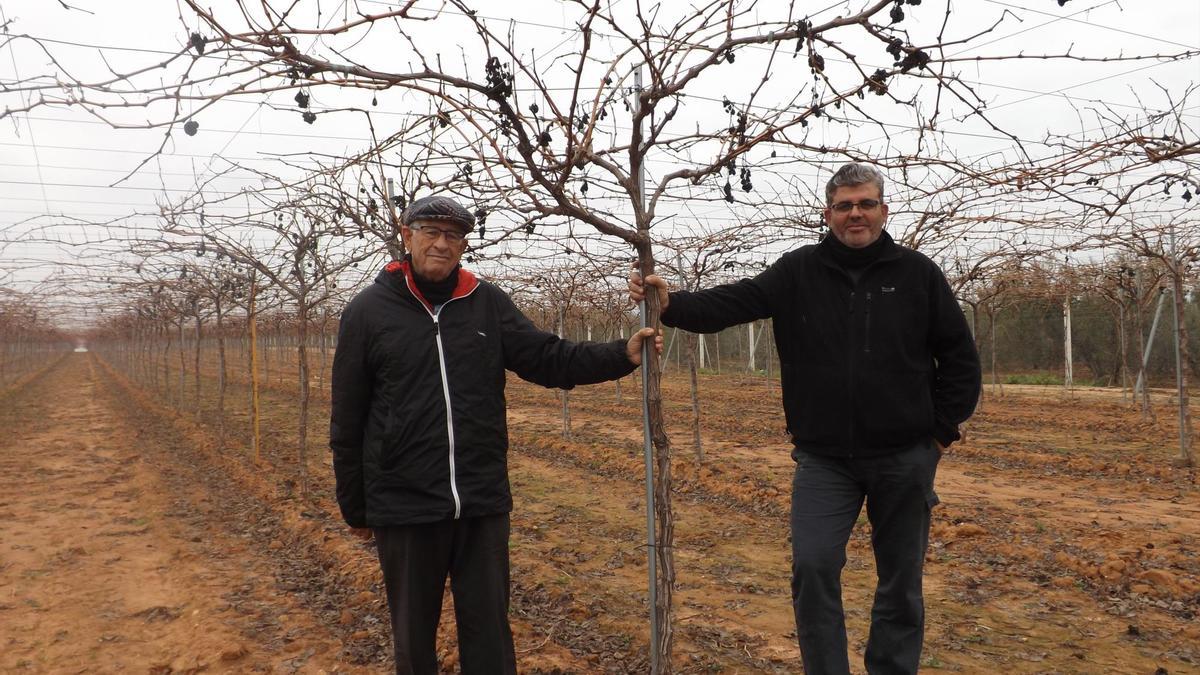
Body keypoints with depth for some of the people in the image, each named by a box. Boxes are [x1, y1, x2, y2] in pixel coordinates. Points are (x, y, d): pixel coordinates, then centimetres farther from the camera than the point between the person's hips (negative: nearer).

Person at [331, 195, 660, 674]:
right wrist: (354, 507, 5)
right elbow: (347, 423, 1)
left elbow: (548, 360, -1)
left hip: (483, 505, 1)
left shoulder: (488, 303, 3)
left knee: (489, 631, 13)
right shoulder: (367, 312, -2)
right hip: (405, 508, -1)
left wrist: (622, 355, -15)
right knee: (414, 635, 15)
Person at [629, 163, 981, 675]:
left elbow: (960, 357, 5)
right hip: (823, 458, 0)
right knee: (813, 568, -7)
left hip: (904, 458, 1)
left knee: (901, 581, 12)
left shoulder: (918, 273, 0)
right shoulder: (798, 271, 0)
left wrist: (942, 429, 2)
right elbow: (730, 303, -12)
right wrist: (671, 304, -29)